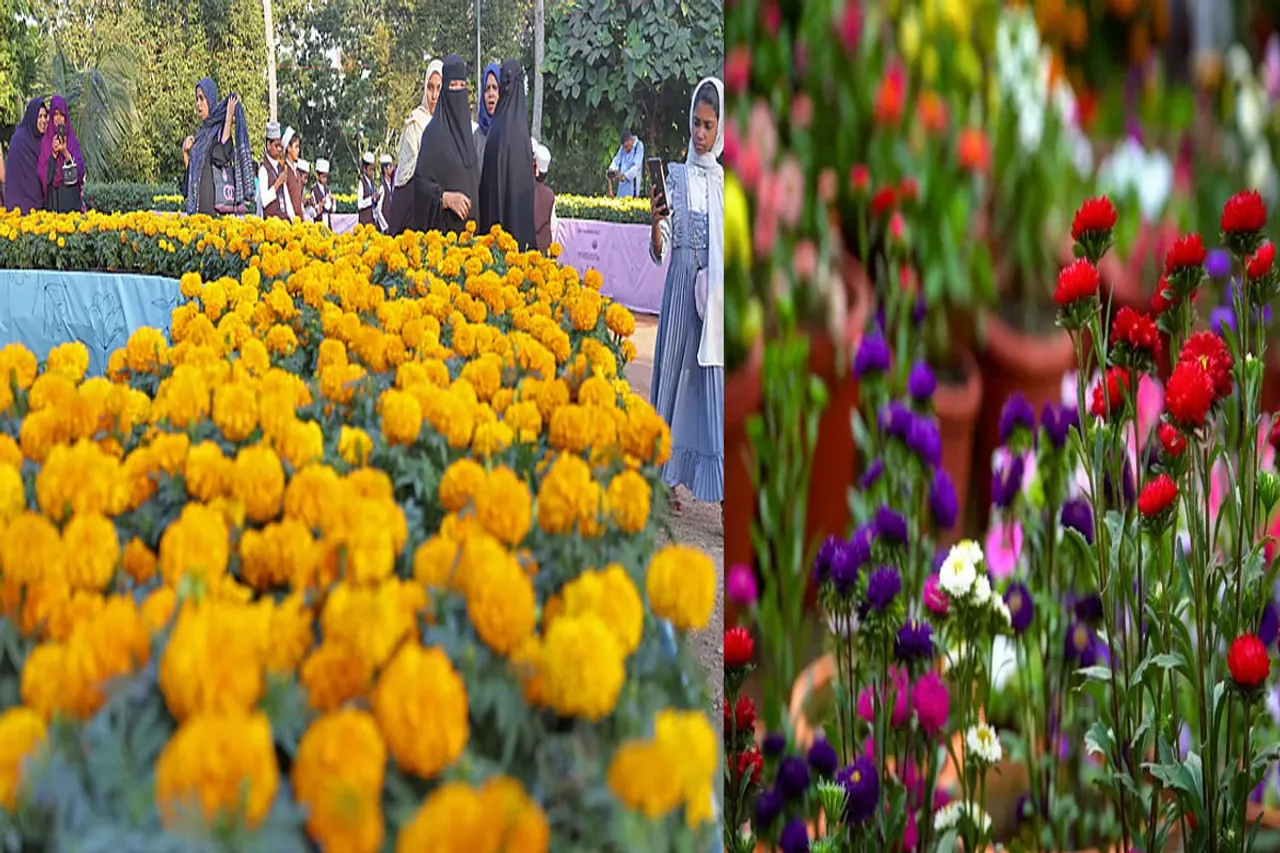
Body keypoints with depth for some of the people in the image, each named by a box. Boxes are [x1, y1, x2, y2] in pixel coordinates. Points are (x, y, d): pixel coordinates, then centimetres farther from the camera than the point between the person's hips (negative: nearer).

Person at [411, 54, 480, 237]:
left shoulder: (467, 131, 15)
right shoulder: (434, 132, -5)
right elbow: (419, 182, -9)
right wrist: (445, 197, -20)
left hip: (469, 226, 6)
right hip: (442, 227, -6)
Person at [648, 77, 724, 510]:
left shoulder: (725, 181, 6)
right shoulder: (676, 176, 4)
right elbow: (660, 252, 0)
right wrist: (656, 222, -19)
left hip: (717, 296, 0)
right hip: (682, 289, 0)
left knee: (717, 381, -3)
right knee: (678, 369, 5)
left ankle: (722, 492, -2)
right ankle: (669, 479, 17)